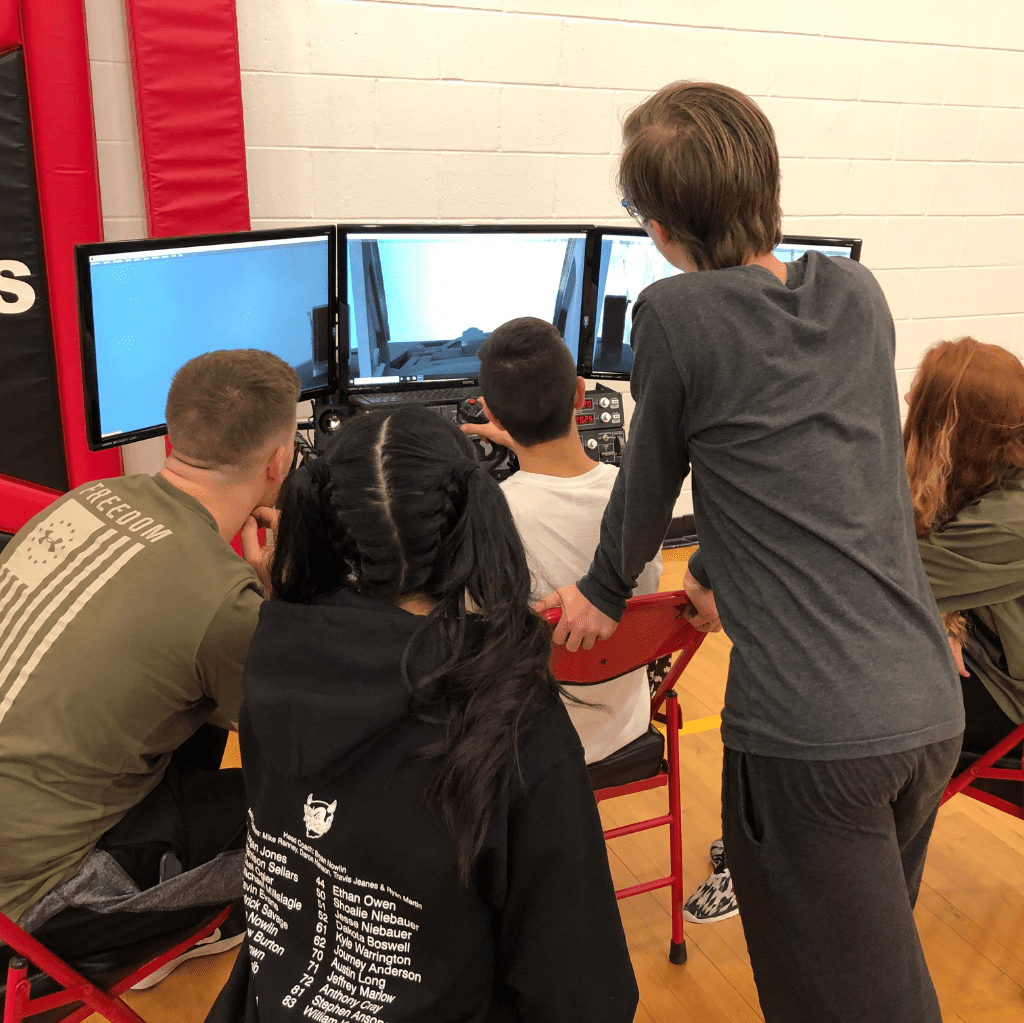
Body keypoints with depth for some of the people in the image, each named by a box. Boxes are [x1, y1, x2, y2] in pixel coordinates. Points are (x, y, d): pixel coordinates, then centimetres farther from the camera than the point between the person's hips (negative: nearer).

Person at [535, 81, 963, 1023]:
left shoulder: (675, 316, -9)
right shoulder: (859, 295, 9)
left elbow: (648, 484, 4)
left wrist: (604, 595, 23)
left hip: (809, 732, -7)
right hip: (932, 707, 8)